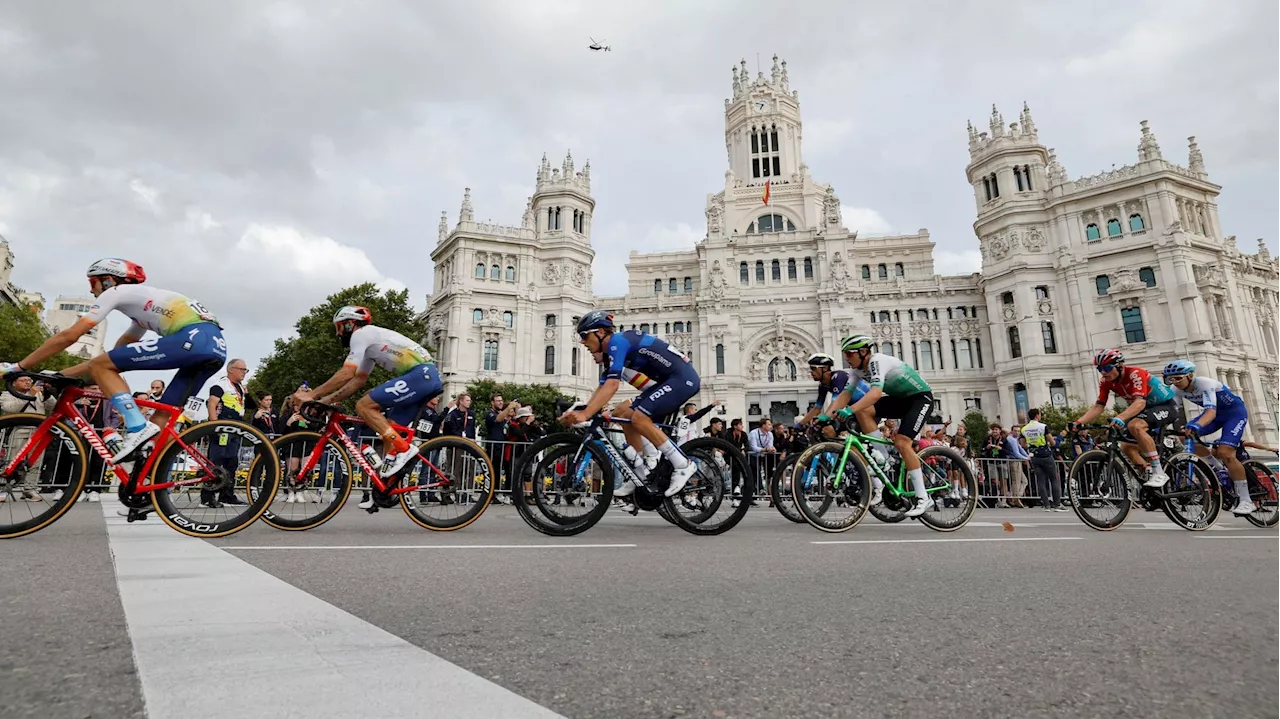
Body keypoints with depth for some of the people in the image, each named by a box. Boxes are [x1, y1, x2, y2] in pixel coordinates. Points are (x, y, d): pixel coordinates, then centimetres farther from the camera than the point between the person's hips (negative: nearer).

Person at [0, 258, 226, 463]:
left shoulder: (116, 292, 14)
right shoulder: (142, 308, 38)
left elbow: (69, 336, 10)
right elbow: (115, 356, 39)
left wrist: (18, 367, 19)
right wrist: (60, 374, 38)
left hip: (194, 338, -8)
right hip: (216, 345, 9)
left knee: (100, 366, 3)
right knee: (160, 419, 14)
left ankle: (138, 427, -9)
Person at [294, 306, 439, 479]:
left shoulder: (361, 334, 0)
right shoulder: (370, 343, 29)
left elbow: (346, 374, -9)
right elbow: (358, 380, 28)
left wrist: (311, 395, -2)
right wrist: (325, 400, 22)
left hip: (420, 374, -10)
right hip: (429, 375, 10)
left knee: (364, 406, -8)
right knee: (389, 430, 12)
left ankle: (404, 449, -11)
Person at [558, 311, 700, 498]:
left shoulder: (617, 342, -17)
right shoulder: (610, 353, 14)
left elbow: (611, 386, -28)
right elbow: (601, 389, 13)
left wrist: (585, 415, -32)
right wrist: (579, 412, 2)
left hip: (683, 378, -10)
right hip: (668, 381, 10)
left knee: (639, 418, -19)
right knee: (625, 415, 6)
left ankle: (683, 465, -8)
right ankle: (643, 476, 12)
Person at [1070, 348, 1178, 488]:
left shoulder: (1135, 374, -29)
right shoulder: (1107, 382, -9)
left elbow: (1140, 402, -43)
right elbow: (1098, 407, -13)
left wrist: (1120, 418, -60)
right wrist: (1078, 422, -28)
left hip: (1166, 405, -8)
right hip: (1146, 409, 8)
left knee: (1134, 426, -34)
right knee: (1127, 446, -4)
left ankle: (1159, 472, -25)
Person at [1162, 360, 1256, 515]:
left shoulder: (1206, 383, -34)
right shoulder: (1176, 389, -15)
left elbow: (1211, 411, -46)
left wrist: (1196, 425, -65)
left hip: (1235, 412, -7)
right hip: (1216, 413, 7)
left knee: (1224, 453, -22)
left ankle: (1247, 502, -11)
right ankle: (1221, 469, 7)